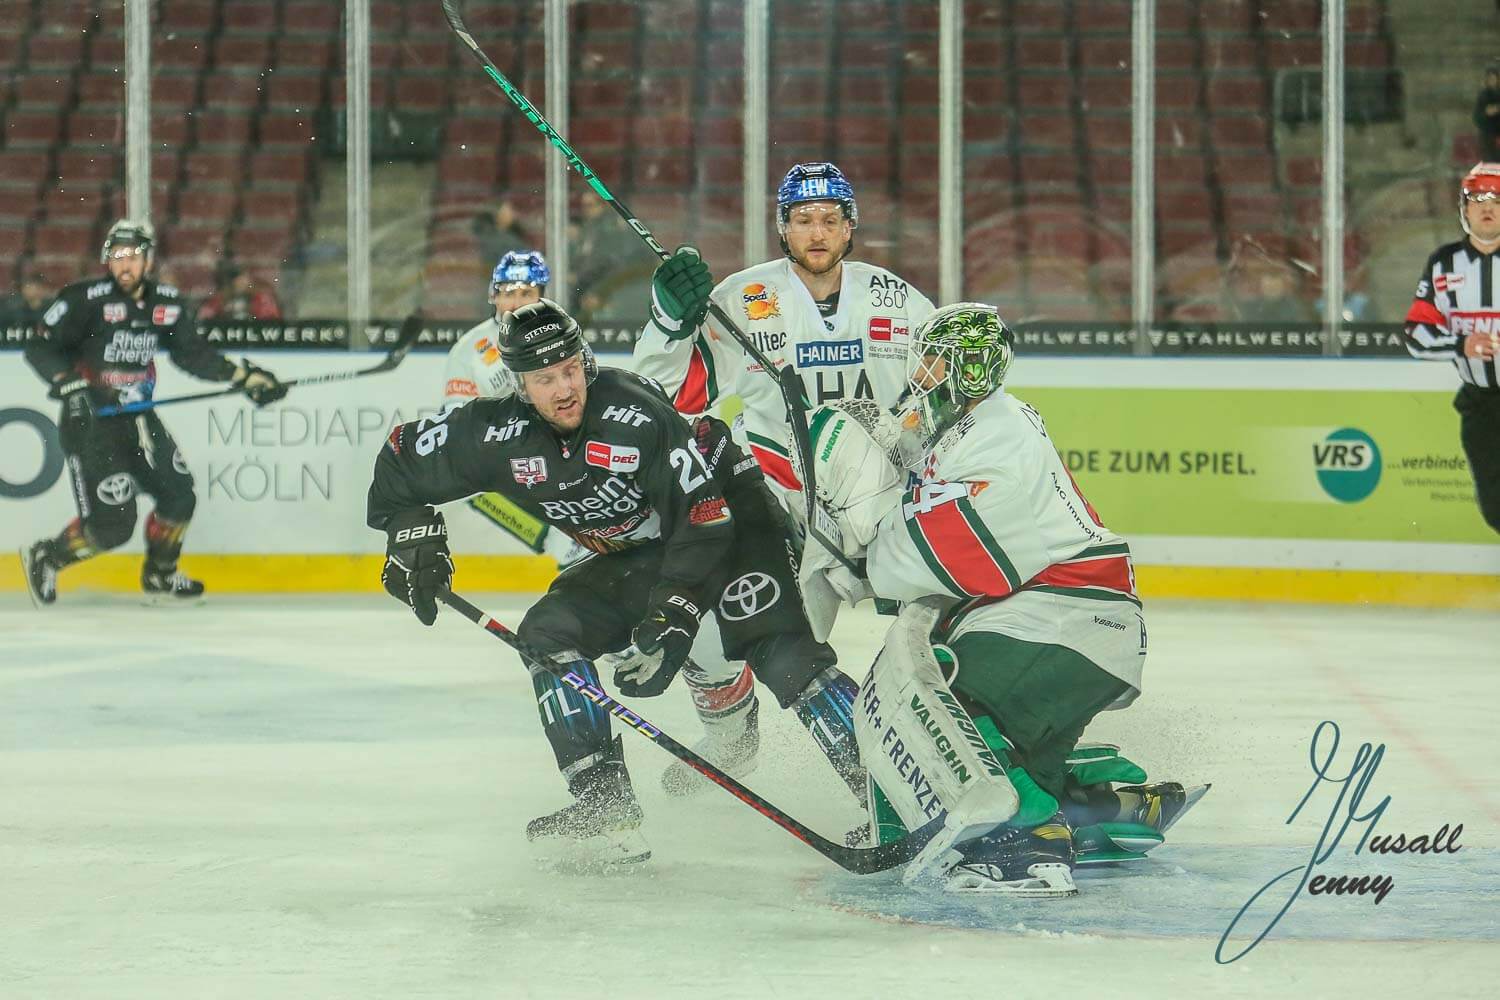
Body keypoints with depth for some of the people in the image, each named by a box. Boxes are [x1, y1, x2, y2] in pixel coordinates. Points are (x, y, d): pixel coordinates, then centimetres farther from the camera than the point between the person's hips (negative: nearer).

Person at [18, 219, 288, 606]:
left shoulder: (167, 303, 3)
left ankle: (159, 574, 33)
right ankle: (44, 560, 10)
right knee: (112, 523, -13)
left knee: (179, 495, 11)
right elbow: (39, 347, -16)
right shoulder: (86, 299, -15)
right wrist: (71, 383, -30)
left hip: (138, 416, 7)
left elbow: (192, 353, 14)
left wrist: (242, 375, 7)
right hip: (89, 418, -7)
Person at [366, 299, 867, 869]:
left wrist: (671, 622, -36)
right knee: (549, 633, -8)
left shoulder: (638, 412, -32)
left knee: (774, 645, -25)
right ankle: (604, 803, -12)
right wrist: (412, 533, -10)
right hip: (635, 555, 7)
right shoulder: (498, 433, -15)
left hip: (731, 515, -7)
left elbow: (704, 521, -31)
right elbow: (401, 458, 1)